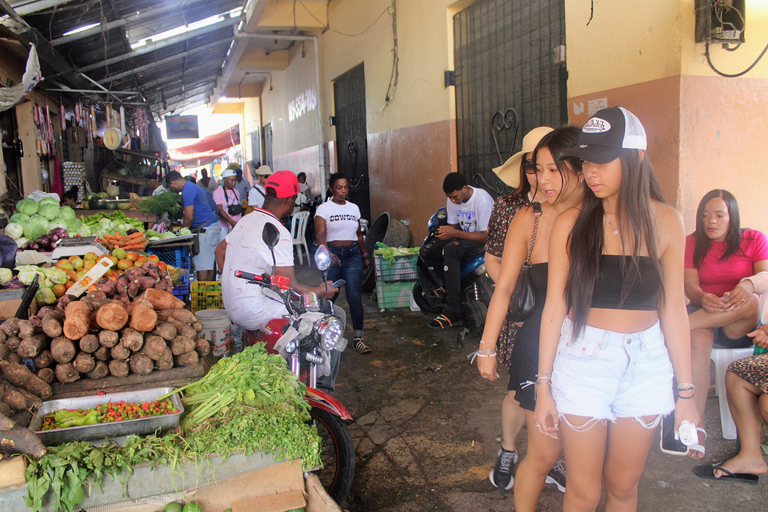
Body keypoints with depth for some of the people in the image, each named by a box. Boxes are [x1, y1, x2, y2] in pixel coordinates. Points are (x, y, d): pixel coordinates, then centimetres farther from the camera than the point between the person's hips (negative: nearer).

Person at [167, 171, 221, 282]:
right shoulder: (192, 186, 19)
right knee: (209, 262, 12)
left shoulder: (187, 191, -13)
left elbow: (189, 218, -16)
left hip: (205, 228, -10)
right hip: (213, 224, 10)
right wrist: (183, 225, 24)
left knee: (202, 265, -7)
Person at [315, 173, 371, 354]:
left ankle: (358, 338, 0)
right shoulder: (323, 209, -3)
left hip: (353, 254, 3)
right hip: (332, 254, -3)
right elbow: (320, 236, -14)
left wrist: (365, 256, 21)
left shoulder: (354, 208, 12)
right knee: (329, 295, 4)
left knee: (354, 296, -5)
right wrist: (328, 254, -31)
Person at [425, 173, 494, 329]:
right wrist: (453, 238, -15)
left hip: (485, 241, -8)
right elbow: (454, 225, 10)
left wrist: (455, 233, -31)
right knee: (431, 252, -14)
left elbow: (486, 236, -25)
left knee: (450, 251, -33)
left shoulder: (483, 200, -23)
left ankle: (453, 313, -34)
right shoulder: (452, 200, -1)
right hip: (464, 237, 8)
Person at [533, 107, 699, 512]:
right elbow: (554, 308, -5)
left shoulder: (664, 222, -3)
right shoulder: (570, 224, -7)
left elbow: (673, 309, 2)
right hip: (582, 360, -1)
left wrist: (685, 392, 3)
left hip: (646, 364, 2)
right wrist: (543, 387, -3)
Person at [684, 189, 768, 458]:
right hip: (704, 315, 1)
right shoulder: (692, 242, 8)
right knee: (697, 339, -36)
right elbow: (690, 284, -5)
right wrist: (703, 298, -30)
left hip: (742, 326, 0)